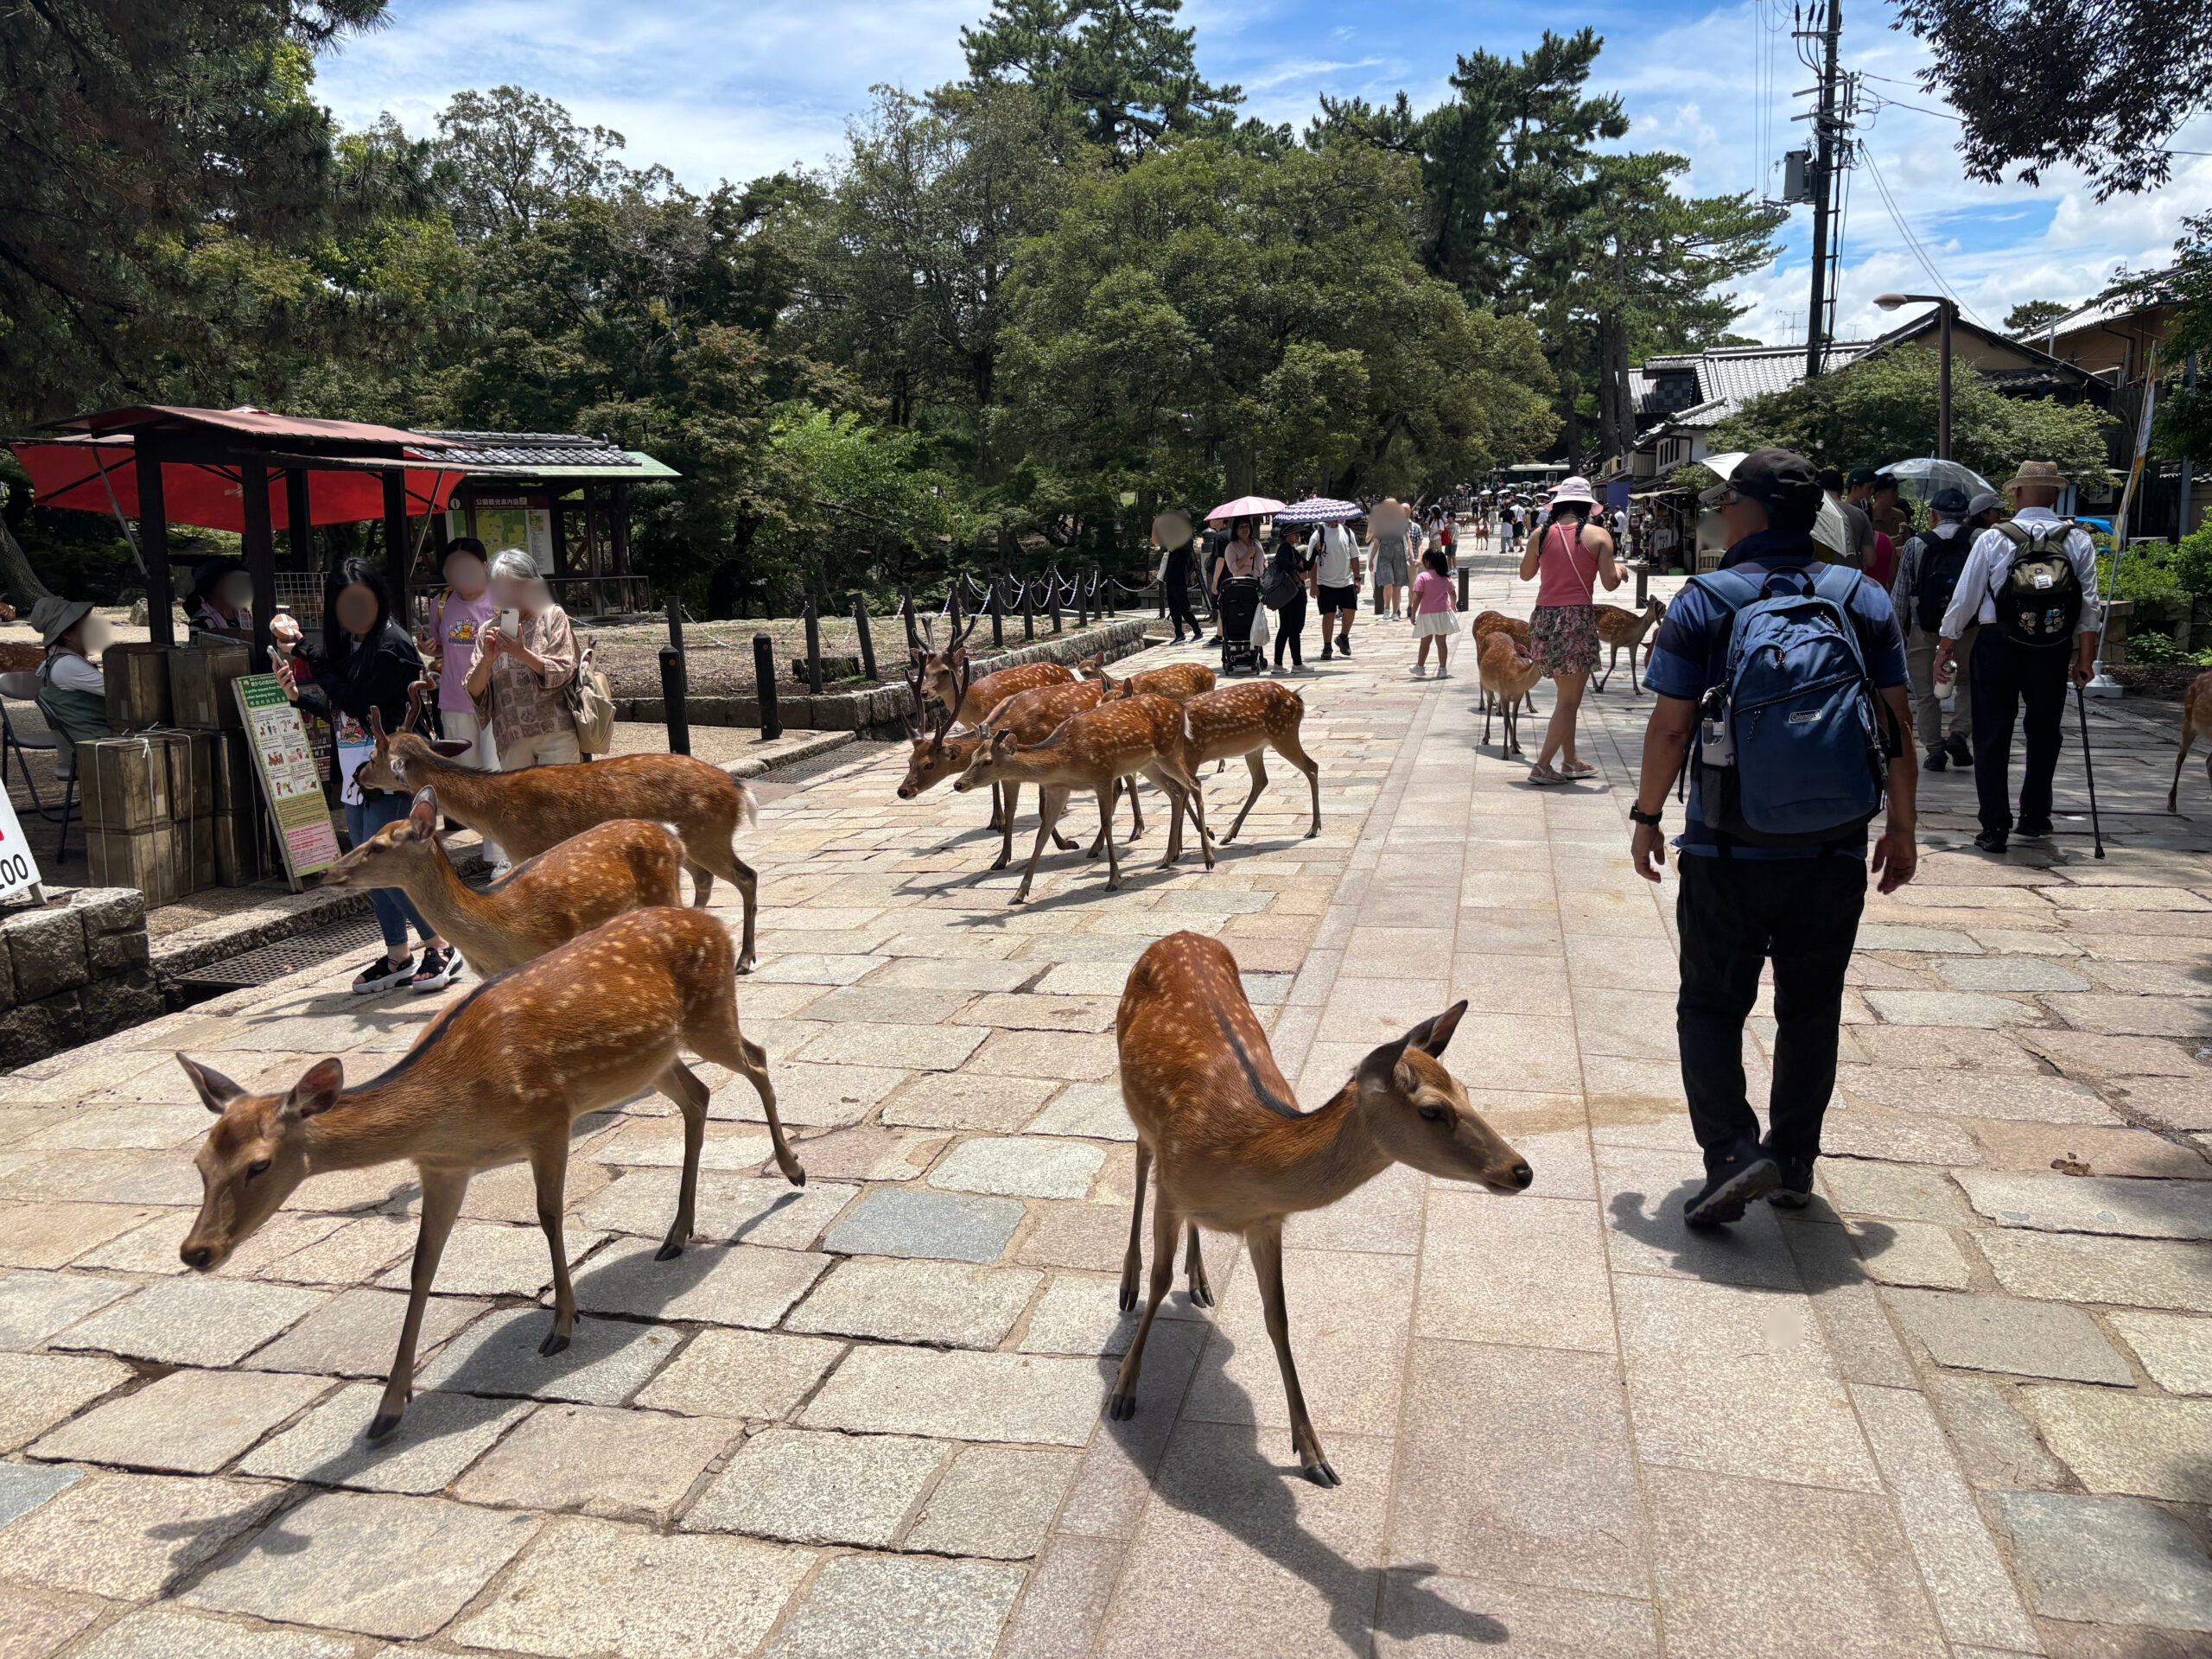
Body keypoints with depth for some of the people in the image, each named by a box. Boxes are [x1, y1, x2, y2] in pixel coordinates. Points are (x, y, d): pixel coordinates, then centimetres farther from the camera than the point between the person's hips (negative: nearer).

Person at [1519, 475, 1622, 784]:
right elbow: (1610, 583, -5)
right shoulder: (1598, 535, -4)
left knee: (1567, 693, 18)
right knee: (1569, 698, 2)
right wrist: (1619, 569, 16)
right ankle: (1542, 766, -2)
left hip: (1544, 619, 5)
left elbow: (1526, 575, 17)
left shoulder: (1540, 534, 4)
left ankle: (1570, 761, 25)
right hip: (1578, 619, -5)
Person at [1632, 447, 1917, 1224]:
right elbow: (1897, 727, 4)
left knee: (1712, 1004, 8)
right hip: (1834, 849, 3)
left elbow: (1671, 727, -7)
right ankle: (1794, 1163, 22)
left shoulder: (1704, 603, -6)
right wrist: (1901, 827, 13)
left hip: (1727, 848, -3)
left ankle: (1733, 1151, -7)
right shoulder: (1865, 600, 4)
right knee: (1810, 1010, 15)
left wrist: (1647, 816, 5)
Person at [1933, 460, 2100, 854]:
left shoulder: (1992, 539, -5)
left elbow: (1964, 599, -3)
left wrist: (1944, 649, 6)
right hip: (2053, 650, 2)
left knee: (1992, 738, 4)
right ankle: (2034, 818, 30)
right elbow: (2089, 604, -2)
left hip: (1997, 647, -2)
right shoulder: (2078, 541, 1)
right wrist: (2085, 657, 4)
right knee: (2043, 736, 18)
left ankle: (1994, 828, 2)